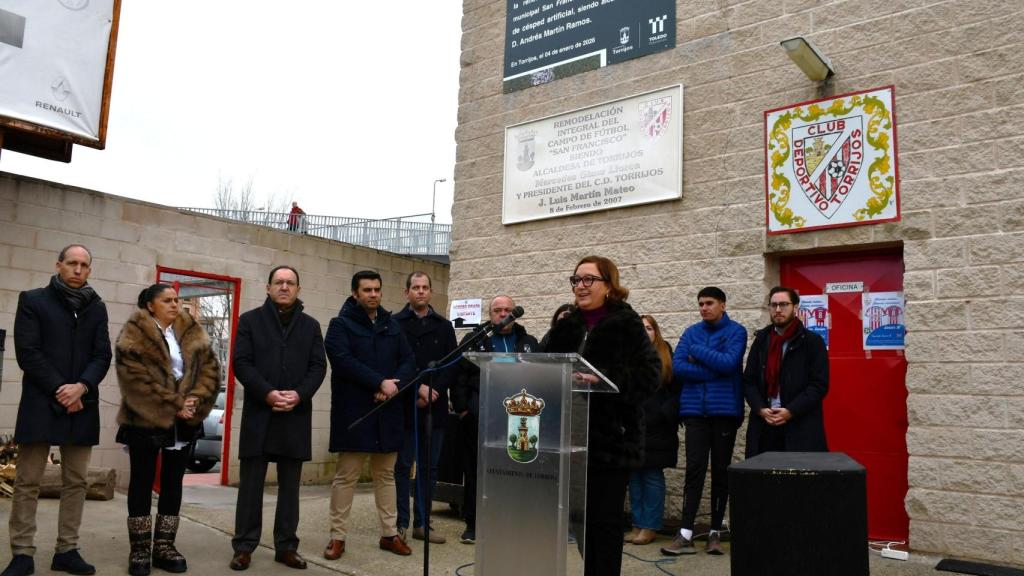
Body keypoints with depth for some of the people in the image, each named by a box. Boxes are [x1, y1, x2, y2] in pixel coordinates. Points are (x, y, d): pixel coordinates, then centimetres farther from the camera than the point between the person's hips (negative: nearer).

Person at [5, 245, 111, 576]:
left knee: (75, 482, 5)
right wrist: (59, 390, -11)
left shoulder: (97, 307, 12)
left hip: (81, 405, 3)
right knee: (27, 482, -1)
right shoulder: (33, 300, 3)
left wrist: (81, 386, -12)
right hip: (41, 403, -3)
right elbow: (27, 351, -5)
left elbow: (103, 355, 6)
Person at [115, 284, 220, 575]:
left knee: (173, 483, 8)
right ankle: (140, 549, 13)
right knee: (142, 482, 5)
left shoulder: (192, 332, 9)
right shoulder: (135, 333, -4)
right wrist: (174, 405, -17)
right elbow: (135, 376, -15)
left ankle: (164, 546, 16)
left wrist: (195, 400, -14)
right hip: (145, 420, -4)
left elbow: (210, 369, 3)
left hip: (184, 422, 4)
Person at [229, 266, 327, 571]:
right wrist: (267, 393, -15)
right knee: (251, 483, 3)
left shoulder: (311, 325, 12)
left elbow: (319, 366, 5)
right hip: (258, 414, -2)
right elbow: (241, 362, -3)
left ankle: (286, 546, 15)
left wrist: (299, 394, -12)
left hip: (296, 416, 2)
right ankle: (244, 546, 12)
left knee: (290, 485, 7)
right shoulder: (250, 320, 6)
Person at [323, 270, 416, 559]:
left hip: (388, 412, 5)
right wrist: (380, 382, -20)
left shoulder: (392, 325, 13)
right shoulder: (340, 324, -1)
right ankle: (337, 536, 12)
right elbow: (344, 361, -16)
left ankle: (390, 533, 20)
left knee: (386, 475, 12)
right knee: (346, 476, 1)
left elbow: (409, 361, 7)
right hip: (354, 413, -5)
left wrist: (395, 386, -12)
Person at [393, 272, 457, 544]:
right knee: (402, 466, 1)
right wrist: (418, 388, -15)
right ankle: (400, 524, 9)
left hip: (435, 408, 4)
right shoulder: (396, 324, 2)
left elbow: (452, 366, 5)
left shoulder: (444, 326, 12)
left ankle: (422, 524, 16)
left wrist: (433, 391, -9)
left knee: (429, 467, 8)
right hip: (405, 407, -3)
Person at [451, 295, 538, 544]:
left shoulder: (530, 343, 13)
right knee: (475, 470, 5)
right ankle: (473, 524, 16)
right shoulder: (473, 341, 7)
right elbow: (460, 376, 2)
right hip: (479, 418, -1)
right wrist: (462, 408, -7)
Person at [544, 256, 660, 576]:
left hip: (612, 436, -6)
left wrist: (603, 379, -26)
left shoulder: (626, 323, -6)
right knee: (582, 515, 14)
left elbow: (649, 372, -15)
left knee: (605, 518, 1)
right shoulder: (567, 327, 12)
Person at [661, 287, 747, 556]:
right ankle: (686, 534, -2)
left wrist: (696, 351, -8)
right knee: (694, 469, -3)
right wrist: (713, 371, -12)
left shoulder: (736, 331, 1)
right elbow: (677, 366, -4)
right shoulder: (691, 332, 9)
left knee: (721, 471, 6)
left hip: (725, 409, -2)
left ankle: (715, 532, 16)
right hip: (695, 409, 2)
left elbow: (728, 363, -16)